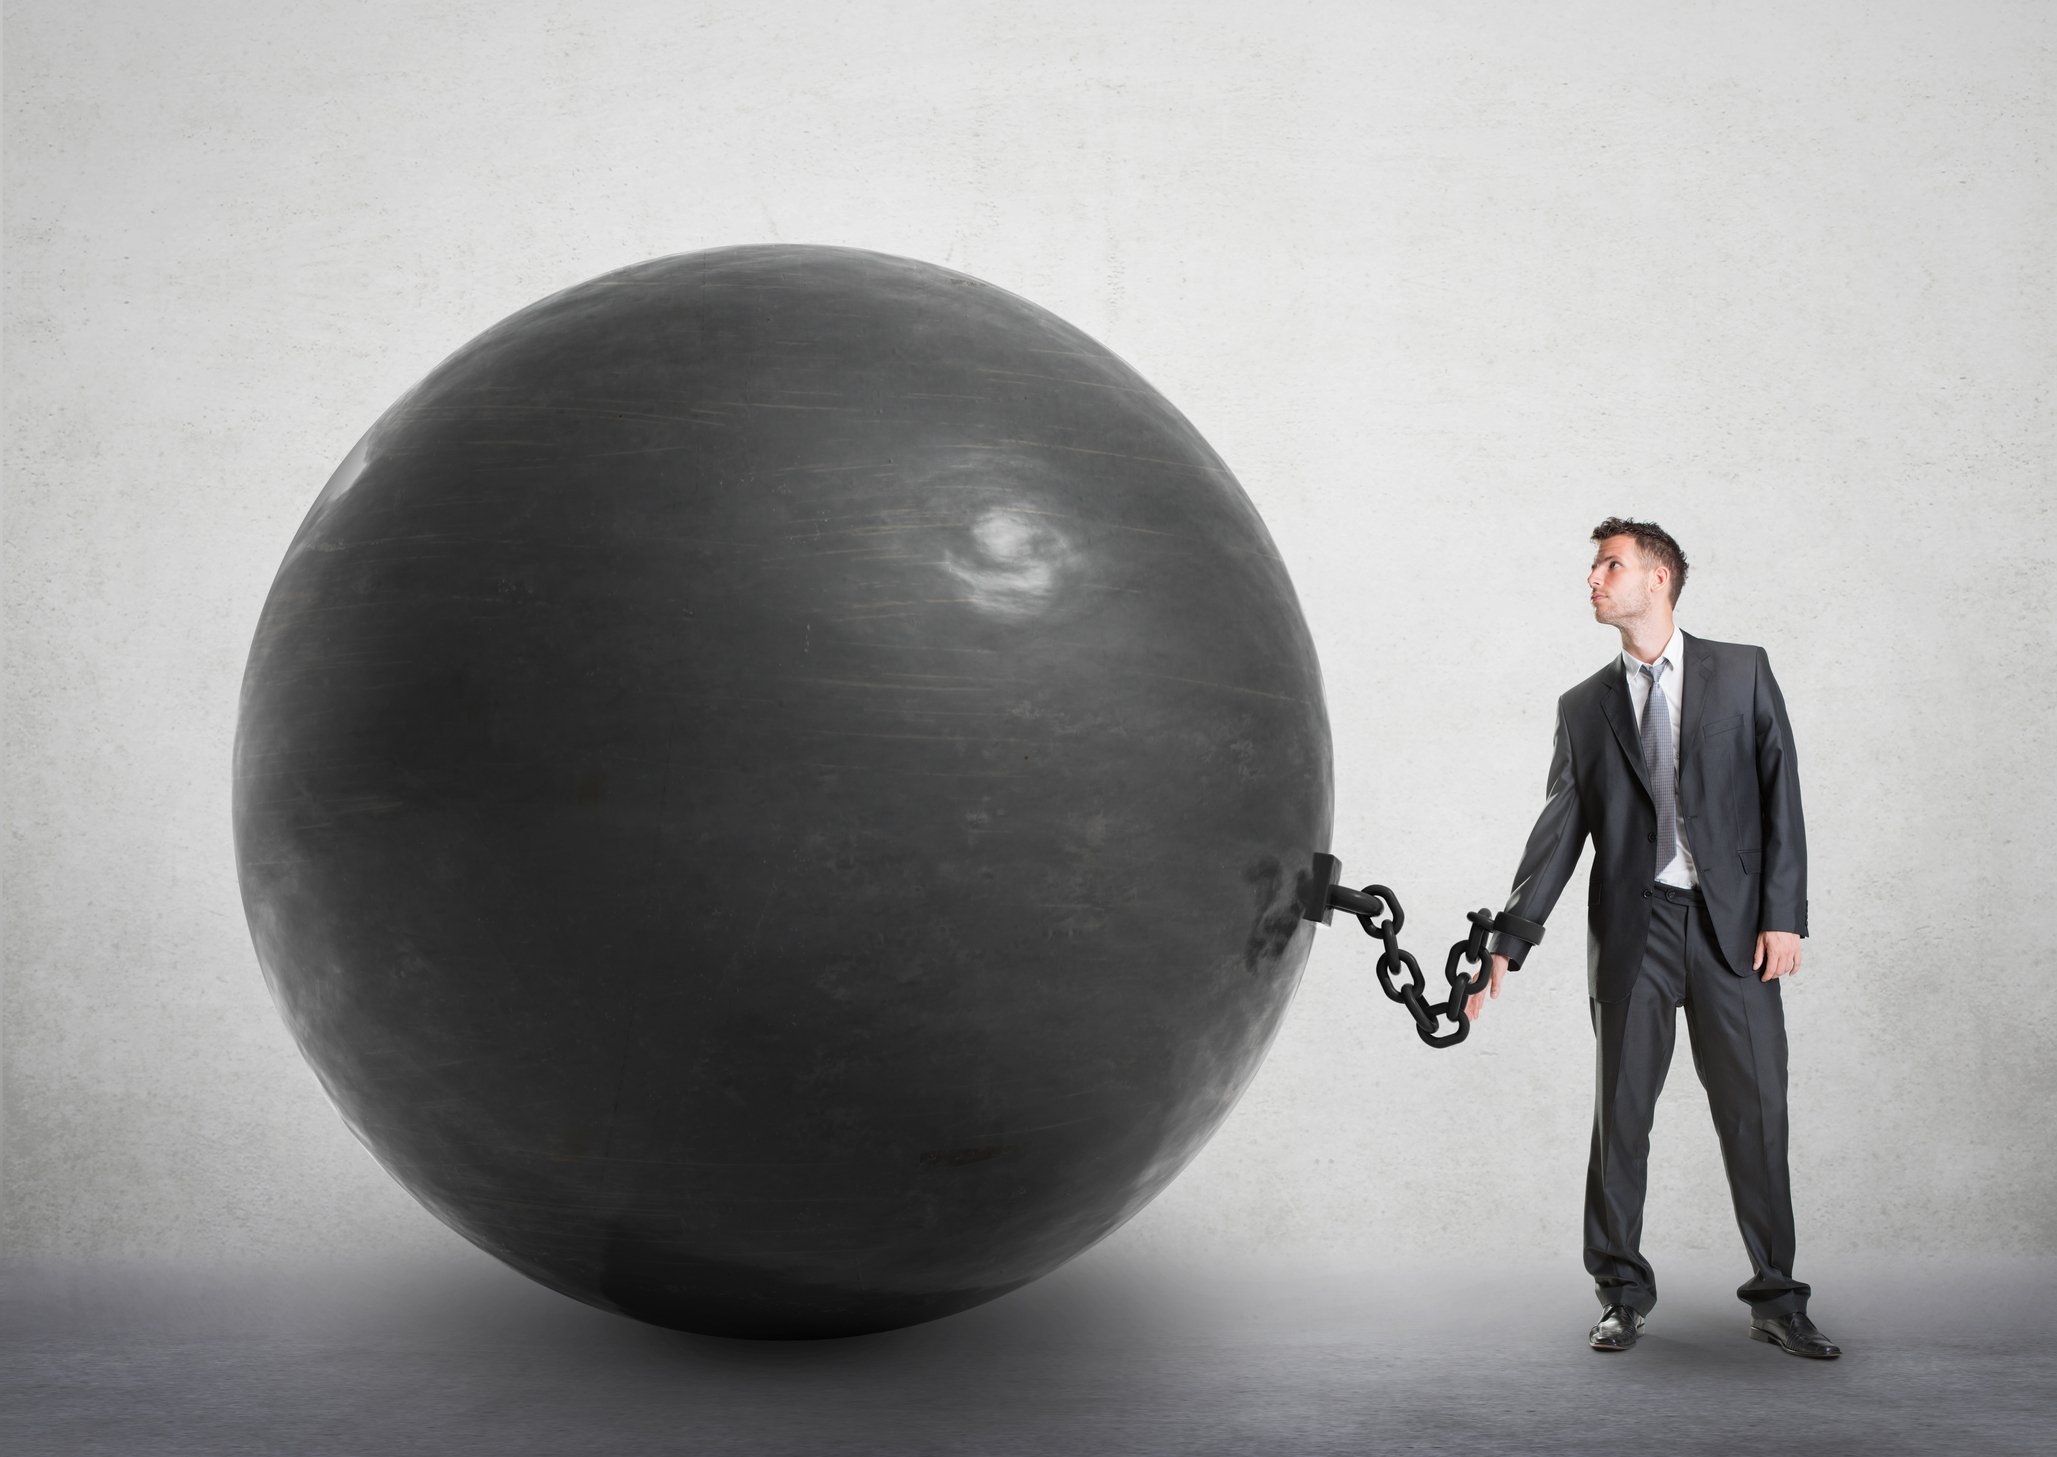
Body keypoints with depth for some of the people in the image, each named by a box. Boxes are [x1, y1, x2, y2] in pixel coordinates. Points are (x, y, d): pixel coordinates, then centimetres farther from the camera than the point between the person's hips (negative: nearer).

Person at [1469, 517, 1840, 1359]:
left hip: (1732, 925, -1)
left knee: (1755, 1112, 1)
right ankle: (1622, 1294, 15)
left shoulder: (1743, 673, 7)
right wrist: (1508, 943, 0)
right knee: (1621, 1110, 3)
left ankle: (1776, 1300, 11)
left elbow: (1780, 795, 3)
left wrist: (1784, 914, -6)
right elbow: (1559, 830, 8)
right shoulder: (1584, 707, 11)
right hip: (1633, 927, 1)